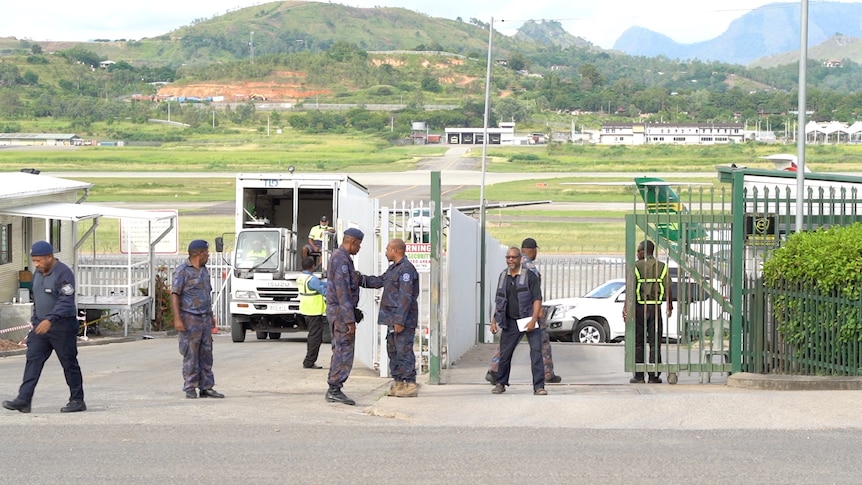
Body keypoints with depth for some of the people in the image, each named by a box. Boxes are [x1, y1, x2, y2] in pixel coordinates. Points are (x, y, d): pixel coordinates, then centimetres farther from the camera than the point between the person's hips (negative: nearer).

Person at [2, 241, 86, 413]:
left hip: (62, 326, -7)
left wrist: (50, 320, -35)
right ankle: (23, 400, -9)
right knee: (33, 360, -3)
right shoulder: (38, 274, 12)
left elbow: (66, 302, -25)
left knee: (69, 364, 2)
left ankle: (77, 401, 13)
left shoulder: (63, 273, -16)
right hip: (41, 325, 8)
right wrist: (34, 320, 19)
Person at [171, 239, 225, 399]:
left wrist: (211, 315, 21)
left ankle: (206, 387, 10)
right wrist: (177, 319, -20)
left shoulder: (204, 270, 15)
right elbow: (174, 295, -13)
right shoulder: (182, 271, -9)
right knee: (191, 356, -4)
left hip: (205, 319, 7)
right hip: (189, 319, -7)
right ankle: (190, 388, 1)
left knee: (206, 354, 7)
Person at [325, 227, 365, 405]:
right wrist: (350, 320, -22)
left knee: (339, 351, 13)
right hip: (342, 311, -11)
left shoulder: (337, 256, 16)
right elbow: (342, 291, -22)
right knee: (344, 351, -8)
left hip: (336, 310, 11)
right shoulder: (342, 259, -18)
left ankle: (333, 390, 15)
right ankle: (335, 389, -7)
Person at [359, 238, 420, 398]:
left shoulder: (406, 269, -16)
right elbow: (379, 281, 25)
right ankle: (398, 383, 19)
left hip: (404, 319, -11)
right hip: (393, 317, 11)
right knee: (393, 350, 13)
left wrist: (400, 320, -23)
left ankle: (410, 385, -7)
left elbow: (406, 297, -21)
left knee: (404, 351, -9)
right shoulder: (393, 268, 18)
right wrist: (358, 279, 17)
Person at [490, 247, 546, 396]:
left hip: (529, 320, -4)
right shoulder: (503, 276, 9)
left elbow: (537, 299, -10)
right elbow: (499, 300, 17)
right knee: (504, 353, 5)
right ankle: (500, 383, 20)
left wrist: (533, 320, -20)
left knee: (536, 352, -10)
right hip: (511, 321, 4)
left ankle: (539, 386, -8)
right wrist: (494, 320, 11)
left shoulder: (530, 276, -7)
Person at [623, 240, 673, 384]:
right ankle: (654, 376, 3)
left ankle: (639, 376, 4)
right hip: (655, 307, 2)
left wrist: (626, 307, -15)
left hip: (639, 307, -2)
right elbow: (668, 289, 3)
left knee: (638, 343, 5)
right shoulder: (662, 267, 3)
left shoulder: (636, 266, -5)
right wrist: (670, 306, 15)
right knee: (655, 343, 4)